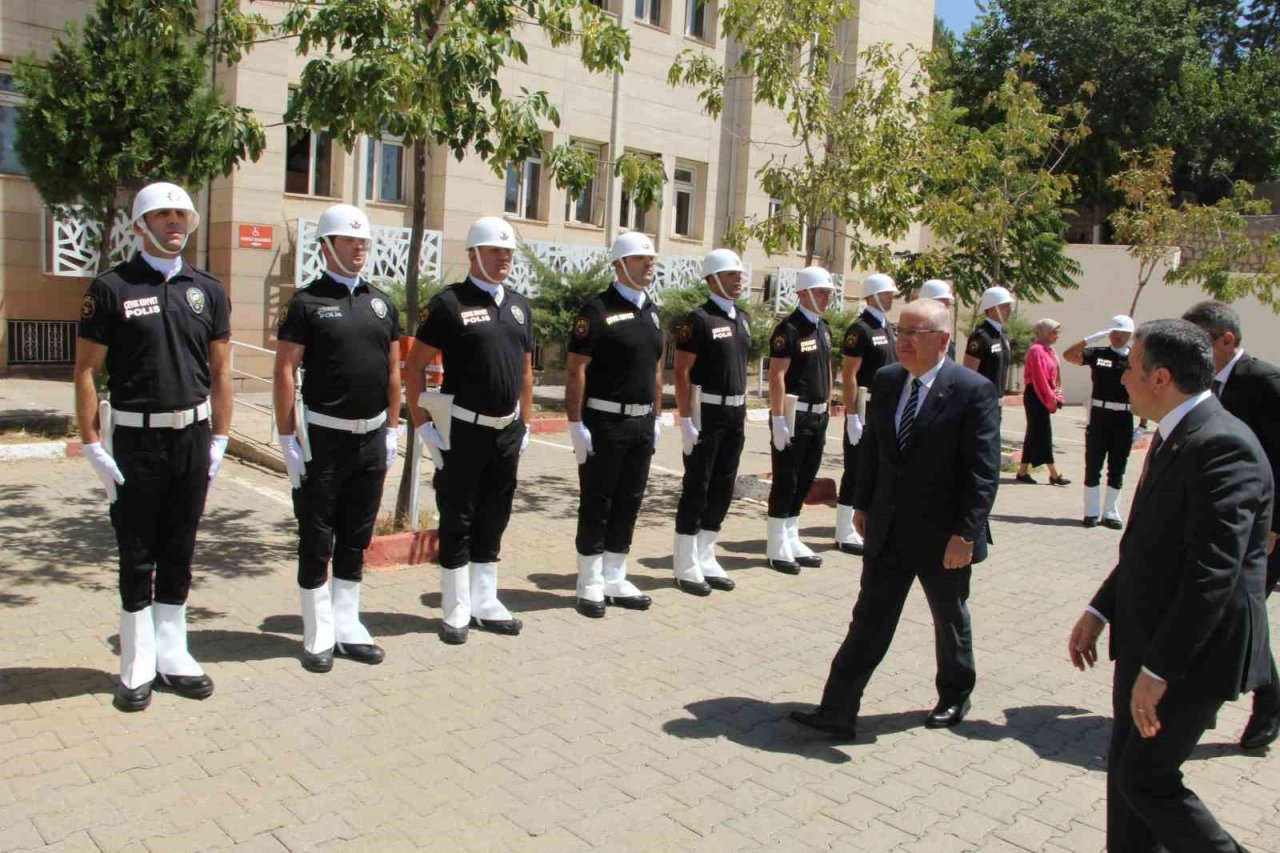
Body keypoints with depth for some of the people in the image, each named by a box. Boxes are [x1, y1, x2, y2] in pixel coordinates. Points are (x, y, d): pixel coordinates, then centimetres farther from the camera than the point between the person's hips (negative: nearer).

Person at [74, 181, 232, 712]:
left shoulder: (207, 290, 7)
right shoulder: (111, 288, -4)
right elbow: (85, 370, -5)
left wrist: (219, 438, 4)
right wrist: (93, 445, -10)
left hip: (192, 438, 3)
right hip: (133, 440, -3)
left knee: (179, 555, 12)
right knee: (136, 558, 6)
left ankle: (172, 659, 24)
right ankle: (137, 669, 19)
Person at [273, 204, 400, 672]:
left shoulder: (381, 303, 10)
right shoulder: (307, 302, -5)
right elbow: (285, 371, -8)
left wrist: (392, 429, 9)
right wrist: (287, 439, -12)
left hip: (371, 439, 5)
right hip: (322, 438, -5)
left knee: (356, 540, 13)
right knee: (316, 543, 4)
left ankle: (347, 628, 25)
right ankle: (318, 636, 16)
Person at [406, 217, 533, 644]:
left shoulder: (519, 306, 12)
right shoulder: (450, 302, -7)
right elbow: (415, 366, -7)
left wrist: (525, 425, 13)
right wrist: (423, 425, -10)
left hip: (507, 432, 6)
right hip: (463, 431, -6)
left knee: (493, 521, 13)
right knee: (457, 522, 3)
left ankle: (484, 603, 25)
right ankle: (456, 611, 15)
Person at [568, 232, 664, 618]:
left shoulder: (651, 311, 13)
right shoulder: (597, 310, -10)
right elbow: (576, 371, -13)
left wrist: (656, 417, 14)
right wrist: (576, 424, -16)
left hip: (641, 424, 7)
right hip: (604, 423, -7)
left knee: (628, 503, 12)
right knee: (596, 504, 2)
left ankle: (615, 580, 23)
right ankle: (591, 584, 14)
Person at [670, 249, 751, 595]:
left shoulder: (743, 318, 13)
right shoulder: (698, 319, -11)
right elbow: (682, 372, -14)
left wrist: (744, 412, 16)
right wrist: (686, 420, -18)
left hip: (734, 416, 8)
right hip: (706, 414, -8)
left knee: (723, 488, 11)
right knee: (696, 489, -1)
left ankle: (706, 558, 22)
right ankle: (686, 565, 9)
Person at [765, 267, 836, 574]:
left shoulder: (824, 329, 14)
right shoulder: (788, 329, -13)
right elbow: (776, 377, -17)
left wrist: (826, 410, 16)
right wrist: (778, 420, -21)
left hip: (818, 416, 8)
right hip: (794, 415, -8)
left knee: (805, 480, 14)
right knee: (785, 482, -1)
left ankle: (792, 540, 25)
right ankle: (777, 548, 9)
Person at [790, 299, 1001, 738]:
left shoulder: (973, 391, -16)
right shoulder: (886, 381, 2)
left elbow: (984, 471, -17)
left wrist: (966, 534, -20)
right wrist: (862, 504, 11)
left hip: (943, 536, -4)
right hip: (887, 532, 4)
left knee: (950, 621, 18)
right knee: (869, 622, 5)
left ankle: (954, 697, 40)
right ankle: (837, 711, 8)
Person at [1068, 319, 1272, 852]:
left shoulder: (1220, 446, -23)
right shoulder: (1174, 436, 9)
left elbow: (1214, 572, -27)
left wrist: (1159, 668, -25)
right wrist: (1100, 610, 13)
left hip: (1192, 651, -9)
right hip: (1147, 639, 10)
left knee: (1147, 780, 1)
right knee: (1126, 771, 16)